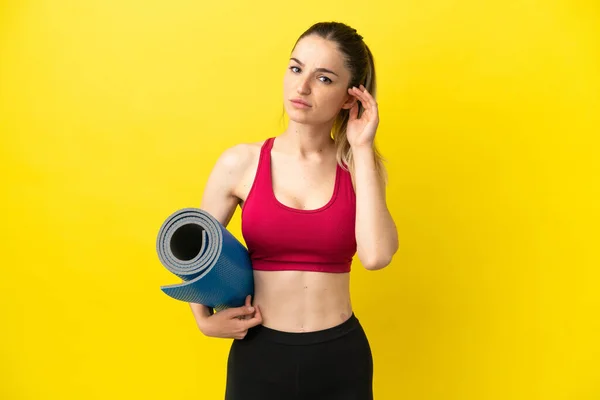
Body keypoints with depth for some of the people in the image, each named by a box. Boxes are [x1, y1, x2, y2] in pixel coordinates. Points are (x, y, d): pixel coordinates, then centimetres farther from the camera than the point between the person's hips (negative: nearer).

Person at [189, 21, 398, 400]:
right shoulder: (241, 163, -7)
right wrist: (205, 319, -6)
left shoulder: (359, 167, -4)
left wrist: (361, 148, -17)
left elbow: (376, 255, -22)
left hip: (341, 357, 1)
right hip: (260, 354, 0)